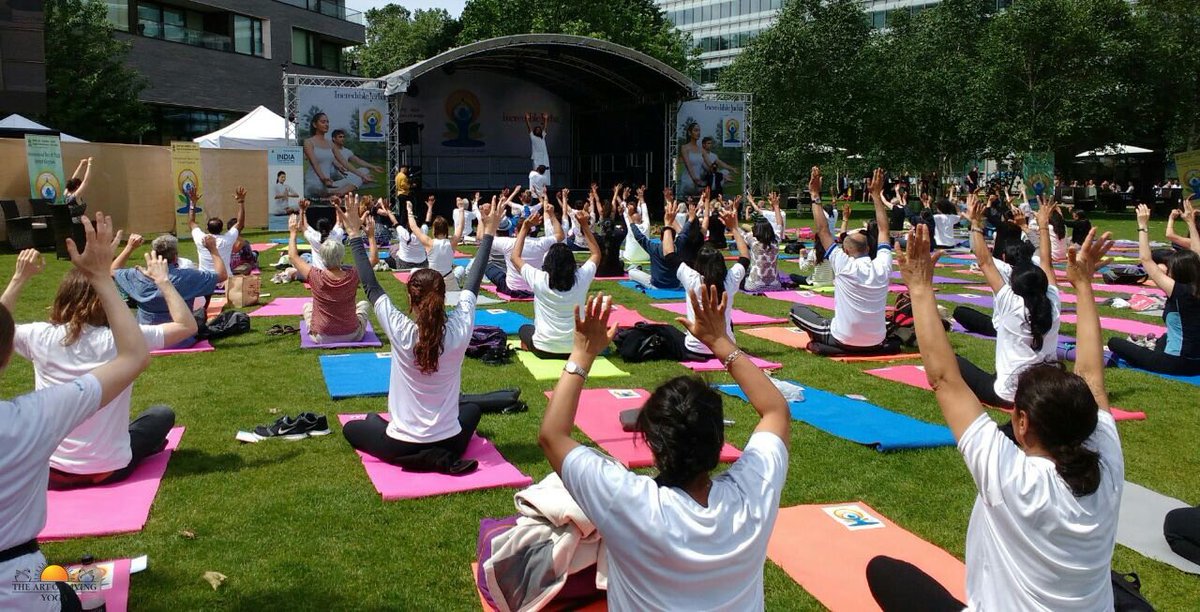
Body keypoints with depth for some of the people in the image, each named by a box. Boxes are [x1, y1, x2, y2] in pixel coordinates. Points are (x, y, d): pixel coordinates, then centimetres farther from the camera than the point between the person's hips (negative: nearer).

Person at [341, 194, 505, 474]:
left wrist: (355, 235, 0)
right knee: (473, 408, 37)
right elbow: (473, 283, -1)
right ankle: (444, 457, 6)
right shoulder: (459, 330, -15)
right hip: (450, 441, 3)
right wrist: (488, 234, 9)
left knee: (351, 427, 27)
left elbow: (371, 286, -7)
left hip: (400, 446, -3)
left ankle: (419, 459, 3)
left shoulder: (400, 331, -20)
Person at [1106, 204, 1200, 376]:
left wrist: (1143, 225, -13)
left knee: (1114, 342, 1)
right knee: (1164, 338, 40)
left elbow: (1146, 259, -18)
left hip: (1177, 364, -8)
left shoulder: (1179, 292, -21)